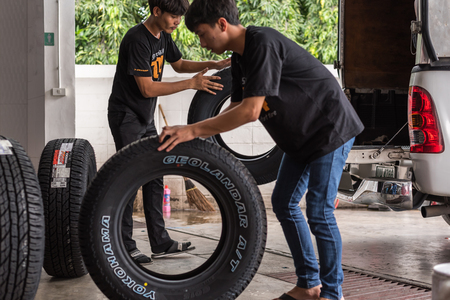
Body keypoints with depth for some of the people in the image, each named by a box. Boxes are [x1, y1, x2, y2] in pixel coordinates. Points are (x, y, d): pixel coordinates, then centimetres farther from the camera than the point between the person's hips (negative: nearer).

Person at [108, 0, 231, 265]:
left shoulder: (163, 35, 4)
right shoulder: (137, 39, -23)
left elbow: (179, 64, 20)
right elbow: (147, 88, -26)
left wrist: (214, 65, 4)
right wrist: (192, 84, -25)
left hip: (146, 118, 9)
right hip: (126, 116, -9)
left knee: (154, 179, 9)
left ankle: (160, 242, 14)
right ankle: (125, 246, 0)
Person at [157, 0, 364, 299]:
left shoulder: (263, 44, -26)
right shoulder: (240, 58, 6)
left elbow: (251, 111, -31)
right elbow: (236, 108, 7)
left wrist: (193, 130, -27)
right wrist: (193, 137, -4)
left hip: (331, 129, -10)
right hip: (301, 136, 10)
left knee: (319, 212, -9)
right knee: (283, 203, 11)